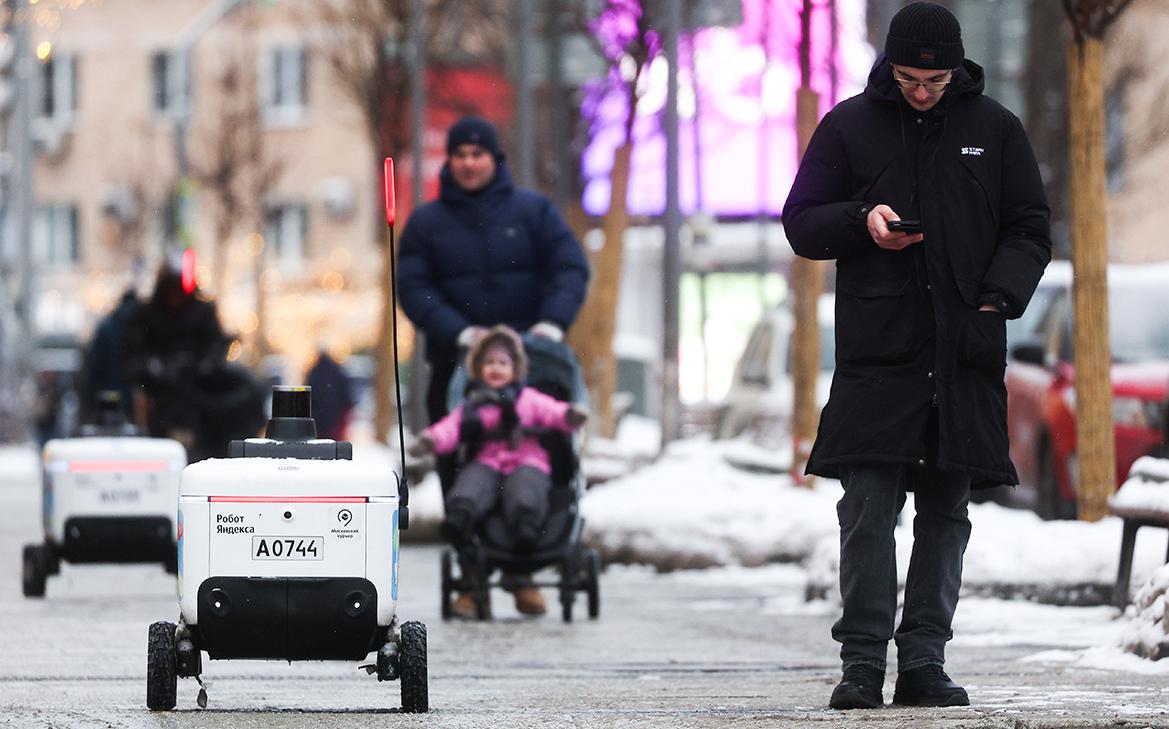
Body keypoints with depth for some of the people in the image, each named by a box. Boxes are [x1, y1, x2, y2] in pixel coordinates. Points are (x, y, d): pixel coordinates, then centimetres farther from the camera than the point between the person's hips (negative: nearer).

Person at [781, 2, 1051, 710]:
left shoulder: (995, 129, 10)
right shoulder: (849, 127, 7)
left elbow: (1030, 228, 12)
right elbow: (801, 223, 10)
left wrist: (998, 300, -5)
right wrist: (862, 220, -10)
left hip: (965, 356, 2)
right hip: (876, 354, -2)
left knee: (946, 512, 3)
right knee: (868, 512, -8)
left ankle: (925, 660, 7)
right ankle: (863, 662, -6)